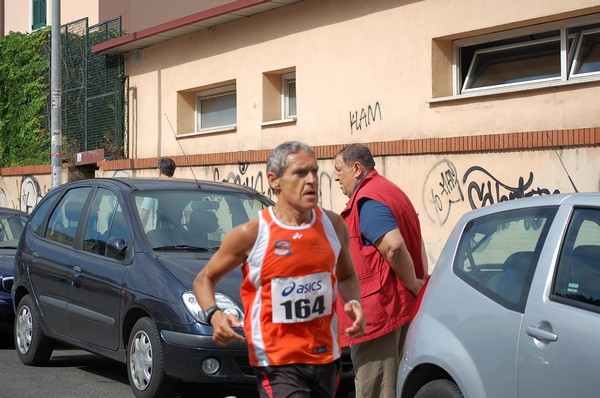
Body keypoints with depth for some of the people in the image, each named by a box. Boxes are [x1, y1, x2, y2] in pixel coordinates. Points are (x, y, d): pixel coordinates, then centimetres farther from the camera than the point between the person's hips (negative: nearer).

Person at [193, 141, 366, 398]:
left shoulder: (333, 225, 3)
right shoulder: (251, 234, -9)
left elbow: (346, 276, 21)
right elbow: (204, 279, 3)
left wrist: (353, 304, -1)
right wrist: (214, 315, -17)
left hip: (326, 357, 5)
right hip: (277, 363, -5)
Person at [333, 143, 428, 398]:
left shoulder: (366, 200, -14)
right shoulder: (392, 192, 20)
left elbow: (393, 246, -27)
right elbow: (417, 243, 23)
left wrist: (414, 284, -16)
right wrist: (421, 281, 15)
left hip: (376, 310, -11)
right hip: (402, 307, 11)